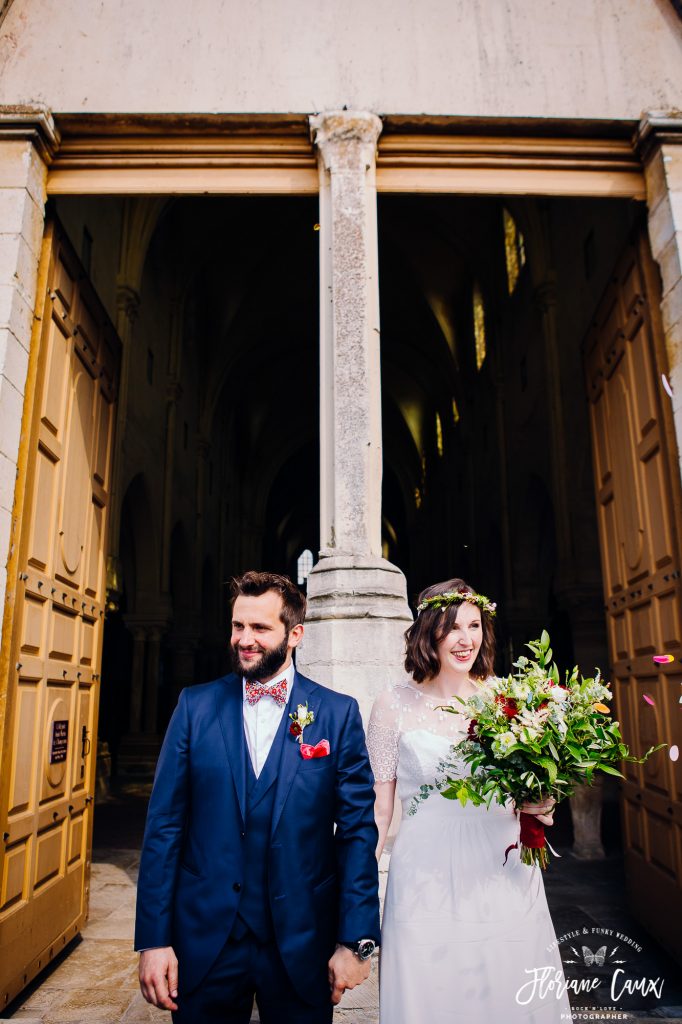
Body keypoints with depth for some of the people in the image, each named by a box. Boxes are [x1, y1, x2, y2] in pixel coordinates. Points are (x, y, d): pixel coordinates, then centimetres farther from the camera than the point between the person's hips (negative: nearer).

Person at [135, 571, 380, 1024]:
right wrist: (153, 939, -4)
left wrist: (355, 940, -6)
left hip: (303, 943, -1)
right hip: (204, 940, 1)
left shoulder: (339, 713, -5)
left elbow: (357, 830, -4)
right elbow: (165, 824, -1)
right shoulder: (196, 705, -2)